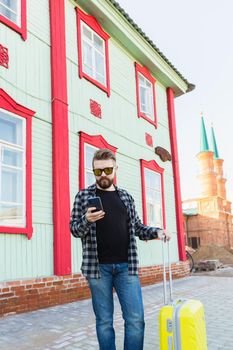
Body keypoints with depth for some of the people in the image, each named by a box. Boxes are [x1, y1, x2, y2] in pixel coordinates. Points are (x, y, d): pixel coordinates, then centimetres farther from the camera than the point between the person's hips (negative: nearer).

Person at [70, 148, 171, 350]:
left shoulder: (126, 197, 12)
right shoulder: (84, 196, 4)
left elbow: (137, 228, 18)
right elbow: (74, 229, 3)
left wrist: (156, 231, -1)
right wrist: (87, 220, -19)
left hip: (126, 266, 2)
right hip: (98, 267, -2)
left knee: (136, 319, 2)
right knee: (104, 321, 8)